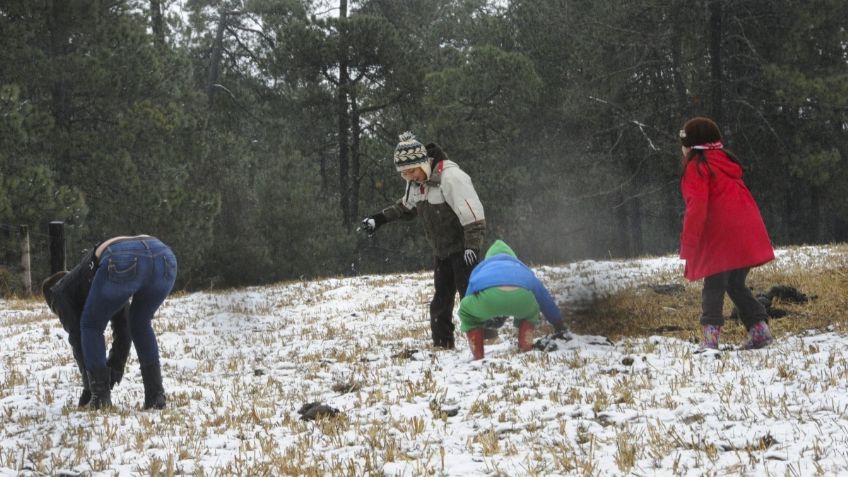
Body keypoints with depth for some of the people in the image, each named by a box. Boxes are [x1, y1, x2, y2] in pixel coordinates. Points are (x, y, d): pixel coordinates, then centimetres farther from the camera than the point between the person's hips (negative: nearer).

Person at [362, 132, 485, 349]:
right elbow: (406, 207, 22)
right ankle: (442, 342, 15)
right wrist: (379, 219, 14)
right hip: (441, 250, 8)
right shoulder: (415, 181, 2)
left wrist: (472, 245, -31)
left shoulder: (450, 177, -26)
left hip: (461, 248, -8)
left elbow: (472, 212, -28)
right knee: (441, 297, 9)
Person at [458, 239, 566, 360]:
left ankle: (478, 356, 19)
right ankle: (526, 347, 21)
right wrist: (559, 323, 66)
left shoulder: (480, 268, 44)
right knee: (530, 310, 39)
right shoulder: (522, 268, 46)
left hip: (487, 298, -1)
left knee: (465, 311, 31)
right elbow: (545, 299, 54)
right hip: (522, 298, 1)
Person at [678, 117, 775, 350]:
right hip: (748, 235, 7)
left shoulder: (696, 167, -4)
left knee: (713, 287, -2)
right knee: (736, 284, 17)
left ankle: (711, 336, -12)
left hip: (720, 240, -7)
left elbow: (696, 208, -15)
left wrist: (688, 247, -15)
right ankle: (759, 328, 9)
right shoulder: (727, 161, 20)